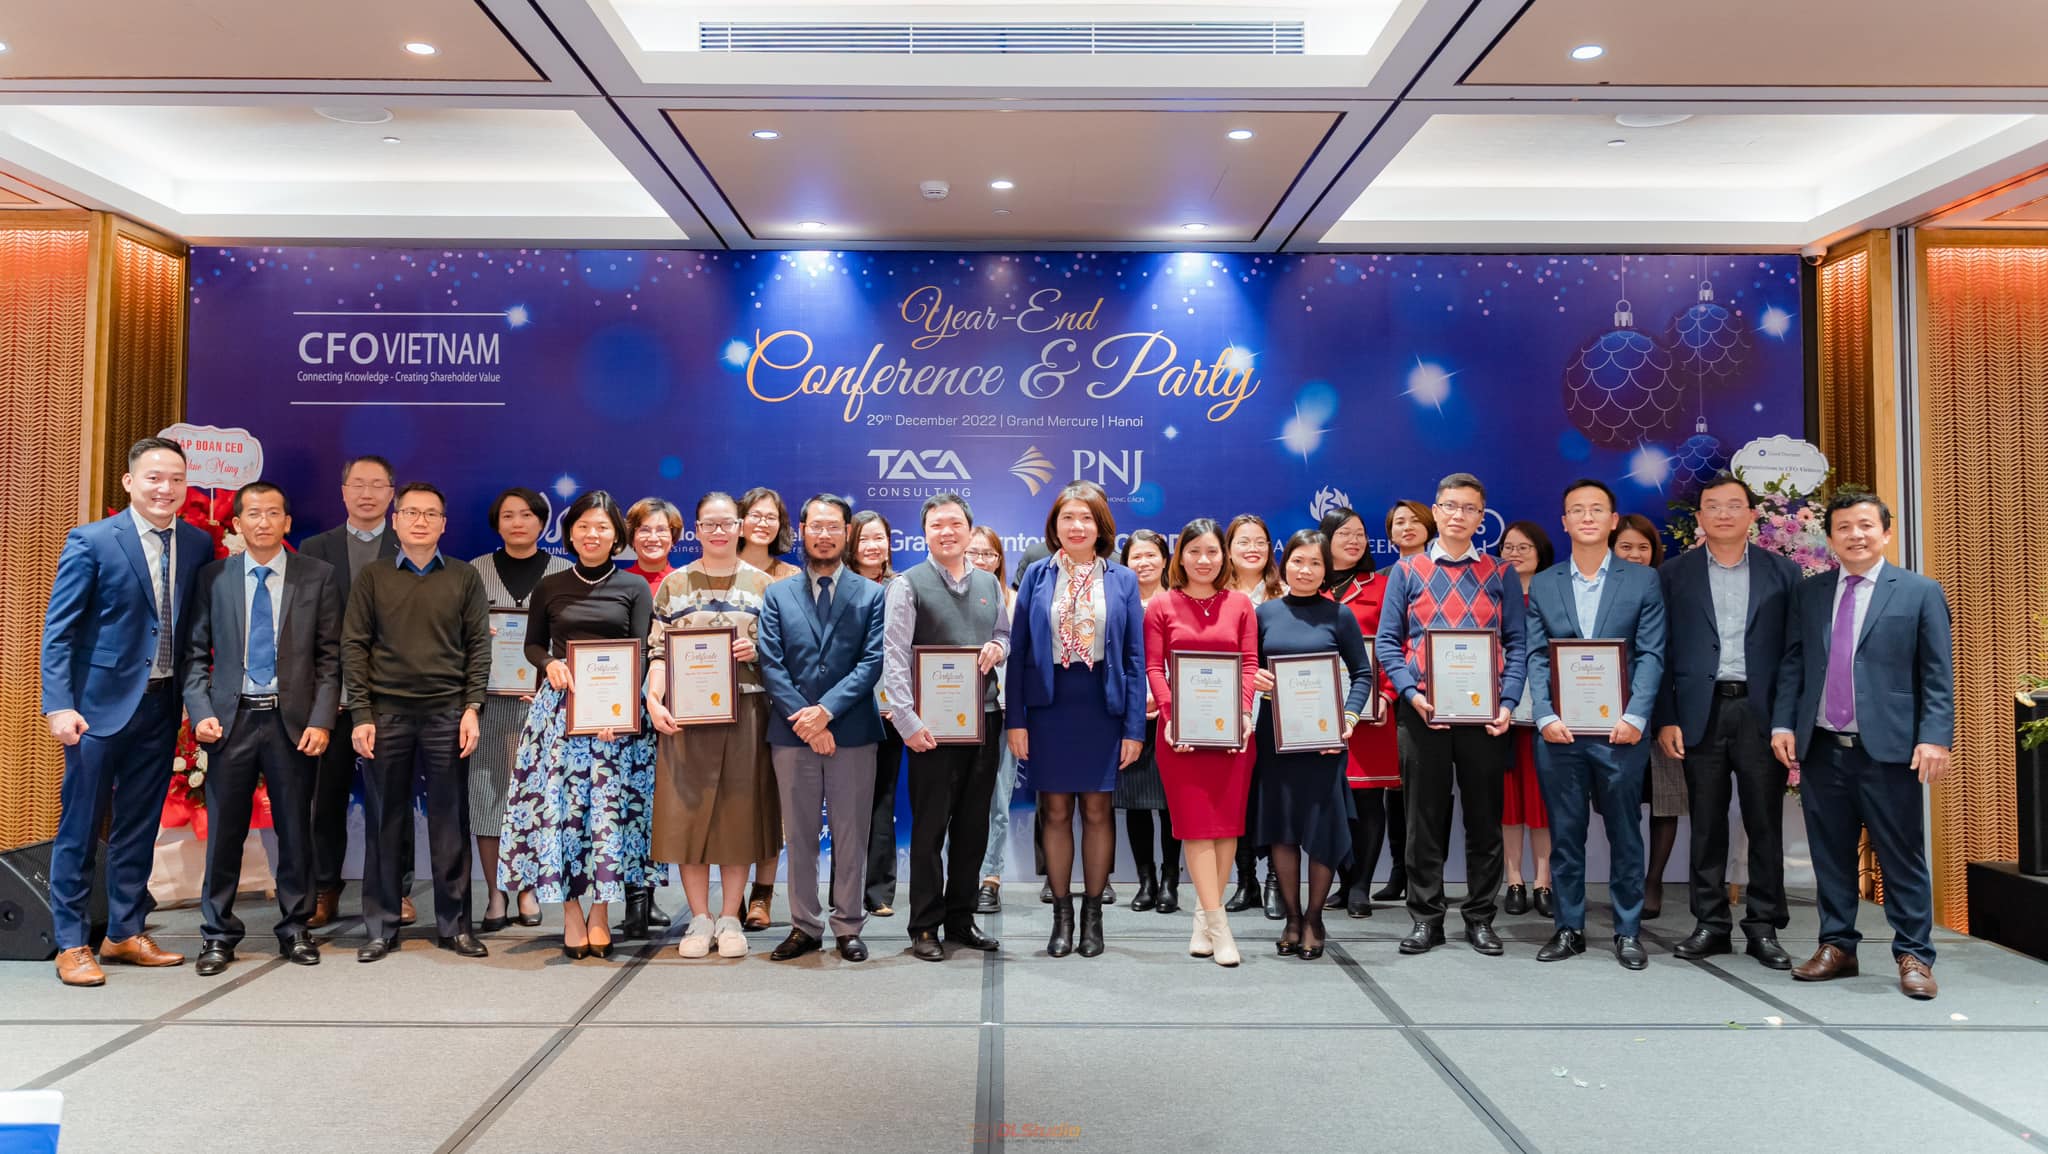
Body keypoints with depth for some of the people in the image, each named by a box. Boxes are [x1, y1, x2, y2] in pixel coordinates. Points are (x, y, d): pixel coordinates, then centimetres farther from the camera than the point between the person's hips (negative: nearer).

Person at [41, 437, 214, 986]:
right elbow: (58, 630, -9)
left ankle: (125, 933, 26)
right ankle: (71, 944, 17)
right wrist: (59, 705, -16)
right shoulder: (91, 541, -8)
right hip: (102, 703, -4)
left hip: (162, 705, 4)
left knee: (140, 825, 13)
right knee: (80, 827, 5)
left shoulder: (199, 544, 4)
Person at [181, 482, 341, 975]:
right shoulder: (213, 577, 5)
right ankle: (218, 934, 20)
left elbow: (330, 657, 1)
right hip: (231, 718, 1)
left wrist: (321, 720, -7)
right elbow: (195, 654, 6)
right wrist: (200, 712, -6)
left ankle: (295, 929, 21)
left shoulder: (318, 577, 2)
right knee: (224, 830, 6)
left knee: (295, 828, 7)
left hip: (293, 720, 0)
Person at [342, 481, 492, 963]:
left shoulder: (464, 577, 7)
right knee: (385, 823, 6)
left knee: (450, 823, 4)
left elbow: (478, 645, 5)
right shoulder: (372, 577, 7)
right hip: (386, 715, 0)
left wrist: (472, 709, -3)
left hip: (447, 715, 0)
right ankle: (380, 927, 16)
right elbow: (354, 646, 4)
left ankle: (454, 924, 13)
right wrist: (360, 715, -4)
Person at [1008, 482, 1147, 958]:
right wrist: (1015, 719, -4)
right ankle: (1062, 915, 18)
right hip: (1049, 704, 0)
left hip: (1102, 705, 0)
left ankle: (1092, 914, 20)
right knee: (1056, 811, 6)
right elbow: (1018, 649, 2)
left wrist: (1135, 726, -4)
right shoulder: (1037, 576, 3)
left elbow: (1135, 656, 2)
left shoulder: (1122, 580, 3)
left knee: (1097, 811, 6)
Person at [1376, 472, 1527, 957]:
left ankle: (1480, 917, 19)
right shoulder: (1407, 571, 6)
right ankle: (1426, 917, 15)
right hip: (1422, 712, -1)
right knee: (1425, 817, 5)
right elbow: (1387, 641, 2)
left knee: (1484, 817, 7)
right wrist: (1412, 693, -12)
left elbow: (1517, 643, 5)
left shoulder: (1500, 575, 9)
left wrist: (1508, 702, -8)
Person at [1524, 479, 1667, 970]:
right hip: (1559, 730, 1)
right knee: (1564, 834, 8)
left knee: (1624, 834, 7)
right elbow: (1536, 657, 3)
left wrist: (1635, 717, -13)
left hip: (1619, 730, -1)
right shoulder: (1542, 585, 9)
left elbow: (1651, 655, -1)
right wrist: (1545, 716, -10)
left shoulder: (1643, 580, 5)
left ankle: (1628, 932, 18)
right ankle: (1569, 928, 18)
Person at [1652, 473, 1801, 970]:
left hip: (1761, 712, 0)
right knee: (1706, 825, 6)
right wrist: (1665, 719, -4)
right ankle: (1710, 924, 15)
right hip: (1701, 712, 0)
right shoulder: (1674, 574, 5)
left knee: (1765, 824, 5)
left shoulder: (1783, 572, 6)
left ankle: (1764, 926, 15)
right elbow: (1661, 652, 3)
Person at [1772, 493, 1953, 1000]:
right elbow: (1792, 664, 11)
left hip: (1888, 749, -3)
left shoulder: (1920, 592, 2)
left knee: (1902, 858, 3)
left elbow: (1939, 674, -2)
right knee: (1830, 856, 10)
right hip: (1821, 749, 3)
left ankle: (1914, 956, 13)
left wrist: (1935, 737, -12)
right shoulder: (1809, 592, 11)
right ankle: (1837, 947, 20)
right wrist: (1783, 724, 1)